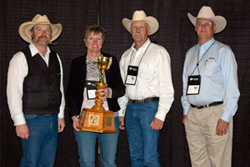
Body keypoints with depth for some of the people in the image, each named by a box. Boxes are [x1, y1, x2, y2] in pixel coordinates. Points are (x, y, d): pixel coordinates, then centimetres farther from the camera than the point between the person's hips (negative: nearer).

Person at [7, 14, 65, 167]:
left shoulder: (55, 58, 13)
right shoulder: (21, 58, -6)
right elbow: (13, 92, -11)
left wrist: (61, 115, 13)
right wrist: (19, 122, -15)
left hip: (53, 120, 6)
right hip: (32, 120, -6)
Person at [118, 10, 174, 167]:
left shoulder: (159, 52, -3)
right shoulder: (126, 55, 15)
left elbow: (167, 87, -8)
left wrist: (160, 115, -15)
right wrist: (121, 112, 13)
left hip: (150, 107, -6)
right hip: (131, 108, 6)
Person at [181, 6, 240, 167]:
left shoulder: (223, 51, -2)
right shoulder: (191, 53, 16)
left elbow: (231, 87, -8)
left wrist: (225, 118, -14)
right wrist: (186, 112, 13)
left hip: (216, 113, -5)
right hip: (193, 114, 6)